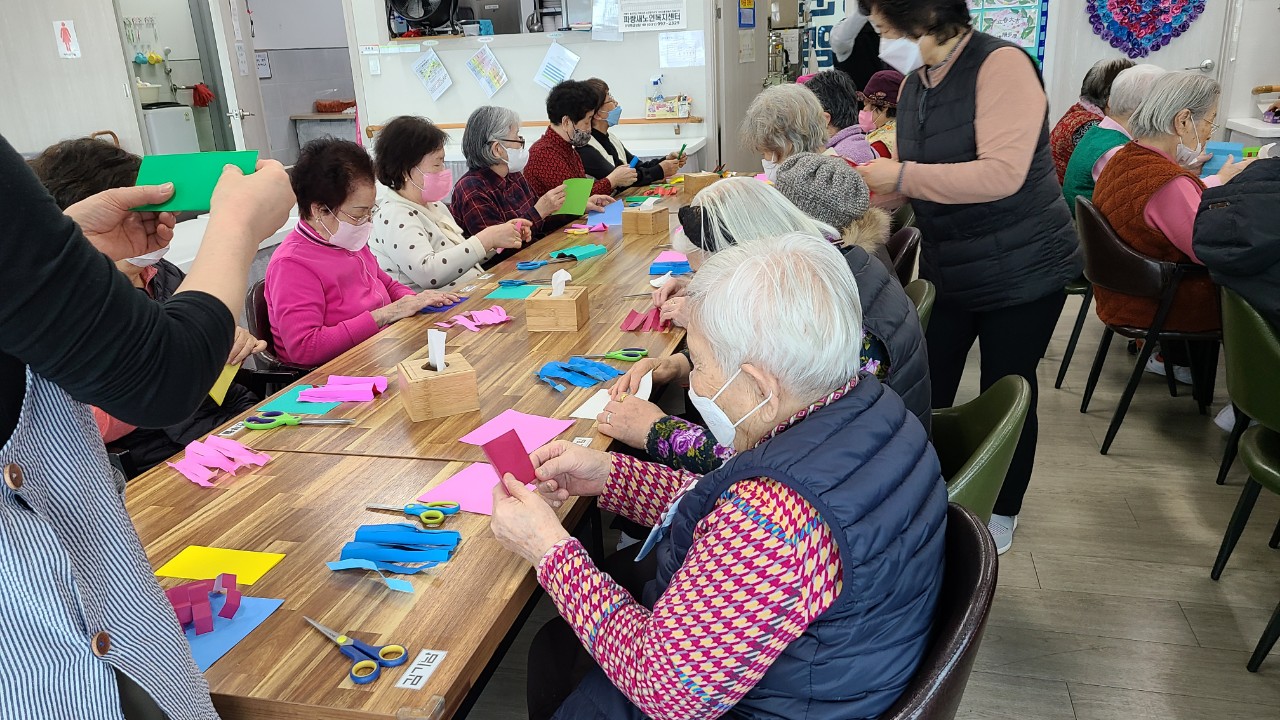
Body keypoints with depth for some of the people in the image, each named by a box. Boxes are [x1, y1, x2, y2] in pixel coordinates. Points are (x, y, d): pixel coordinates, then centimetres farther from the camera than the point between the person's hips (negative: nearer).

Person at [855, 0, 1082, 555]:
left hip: (1022, 270, -6)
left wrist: (902, 176, -28)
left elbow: (1002, 173, -30)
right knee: (928, 392, 10)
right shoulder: (915, 84, 4)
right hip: (948, 271, 6)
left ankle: (1003, 512, 29)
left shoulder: (1001, 64, -19)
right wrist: (868, 185, -4)